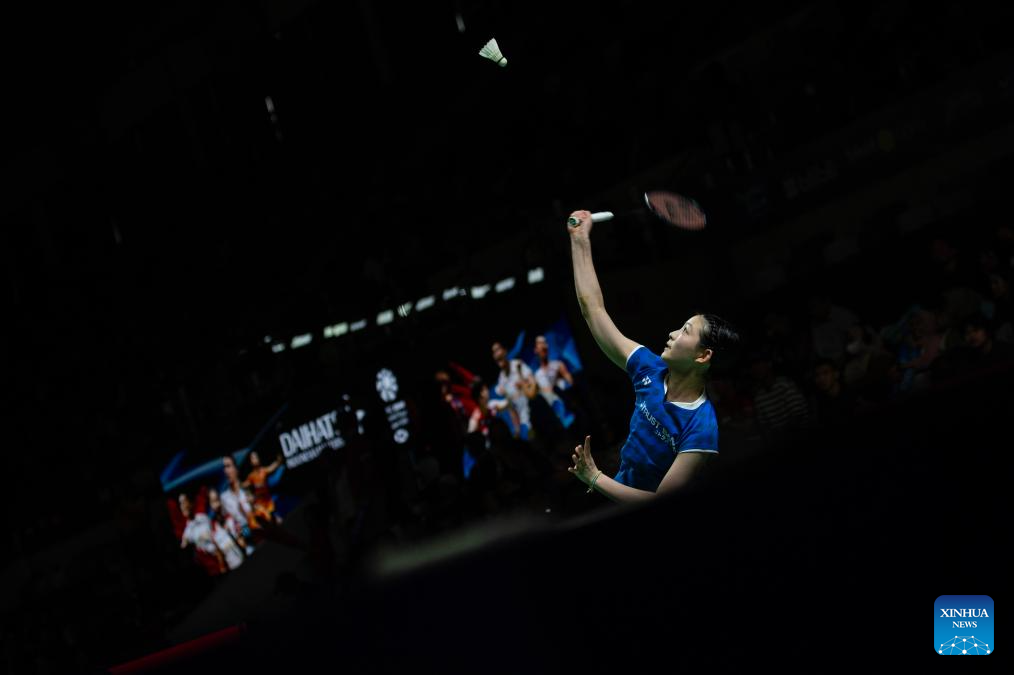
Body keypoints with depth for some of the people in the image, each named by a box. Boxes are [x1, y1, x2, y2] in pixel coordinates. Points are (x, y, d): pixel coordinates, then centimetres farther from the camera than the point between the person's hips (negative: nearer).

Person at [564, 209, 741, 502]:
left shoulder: (701, 429, -23)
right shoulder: (651, 370, -5)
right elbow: (593, 309, 2)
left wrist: (594, 478, -24)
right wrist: (580, 239, 2)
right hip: (616, 498, 6)